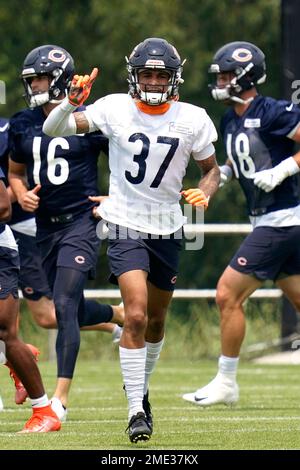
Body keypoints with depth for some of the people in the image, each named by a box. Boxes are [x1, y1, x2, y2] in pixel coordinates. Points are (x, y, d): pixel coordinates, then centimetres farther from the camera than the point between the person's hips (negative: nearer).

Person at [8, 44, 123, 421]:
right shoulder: (23, 125, 6)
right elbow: (15, 173, 19)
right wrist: (21, 194, -2)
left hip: (80, 223, -6)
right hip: (43, 225, 6)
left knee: (63, 307, -17)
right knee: (73, 310, 14)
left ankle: (60, 397, -17)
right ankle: (124, 317, 46)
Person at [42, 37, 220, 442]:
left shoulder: (192, 119, -4)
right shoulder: (115, 109, -9)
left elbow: (211, 169, 9)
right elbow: (53, 129, -9)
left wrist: (204, 192, -13)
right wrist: (72, 103, -29)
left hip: (167, 229, 3)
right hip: (126, 226, -3)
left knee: (156, 320, 16)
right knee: (136, 315, -18)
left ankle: (141, 387, 40)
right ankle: (136, 411, -14)